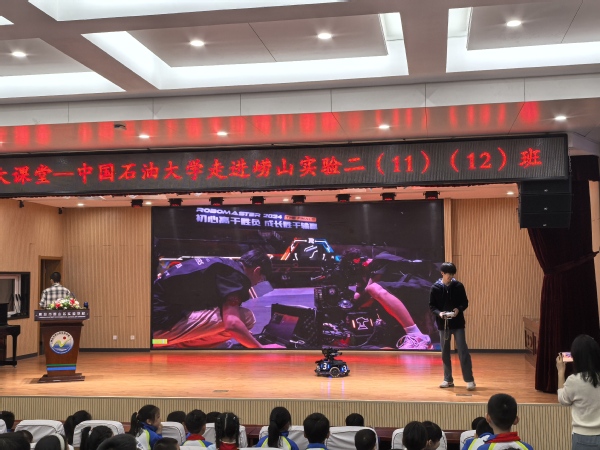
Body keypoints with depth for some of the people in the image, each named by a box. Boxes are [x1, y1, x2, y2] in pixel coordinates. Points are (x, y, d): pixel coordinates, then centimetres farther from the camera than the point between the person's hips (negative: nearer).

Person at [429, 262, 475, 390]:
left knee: (463, 351, -5)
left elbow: (465, 302, 3)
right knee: (445, 352, 8)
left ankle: (469, 380, -1)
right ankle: (448, 379, 19)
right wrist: (439, 313, -18)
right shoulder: (435, 288, -2)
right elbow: (431, 306, 2)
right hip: (443, 324, 1)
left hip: (458, 323, -1)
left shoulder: (458, 286, -2)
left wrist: (459, 309, -18)